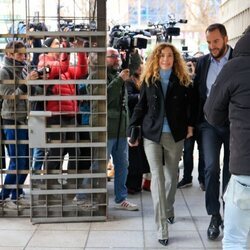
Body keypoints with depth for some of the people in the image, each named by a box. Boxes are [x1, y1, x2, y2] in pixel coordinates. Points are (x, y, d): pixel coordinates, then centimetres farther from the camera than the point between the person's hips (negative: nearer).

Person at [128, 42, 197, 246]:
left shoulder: (183, 80, 2)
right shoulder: (148, 80, 2)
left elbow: (191, 104, 10)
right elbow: (140, 107, 4)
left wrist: (190, 125, 5)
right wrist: (132, 130, 0)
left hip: (175, 134, 1)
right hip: (152, 134, -1)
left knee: (172, 175, 14)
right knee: (157, 176, -7)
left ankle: (169, 209, 39)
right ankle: (162, 226, -6)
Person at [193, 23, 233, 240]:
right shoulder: (203, 62, 6)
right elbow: (197, 92, 11)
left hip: (234, 123, -2)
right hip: (209, 123, 2)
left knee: (230, 169, 10)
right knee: (211, 167, -9)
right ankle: (214, 216, 2)